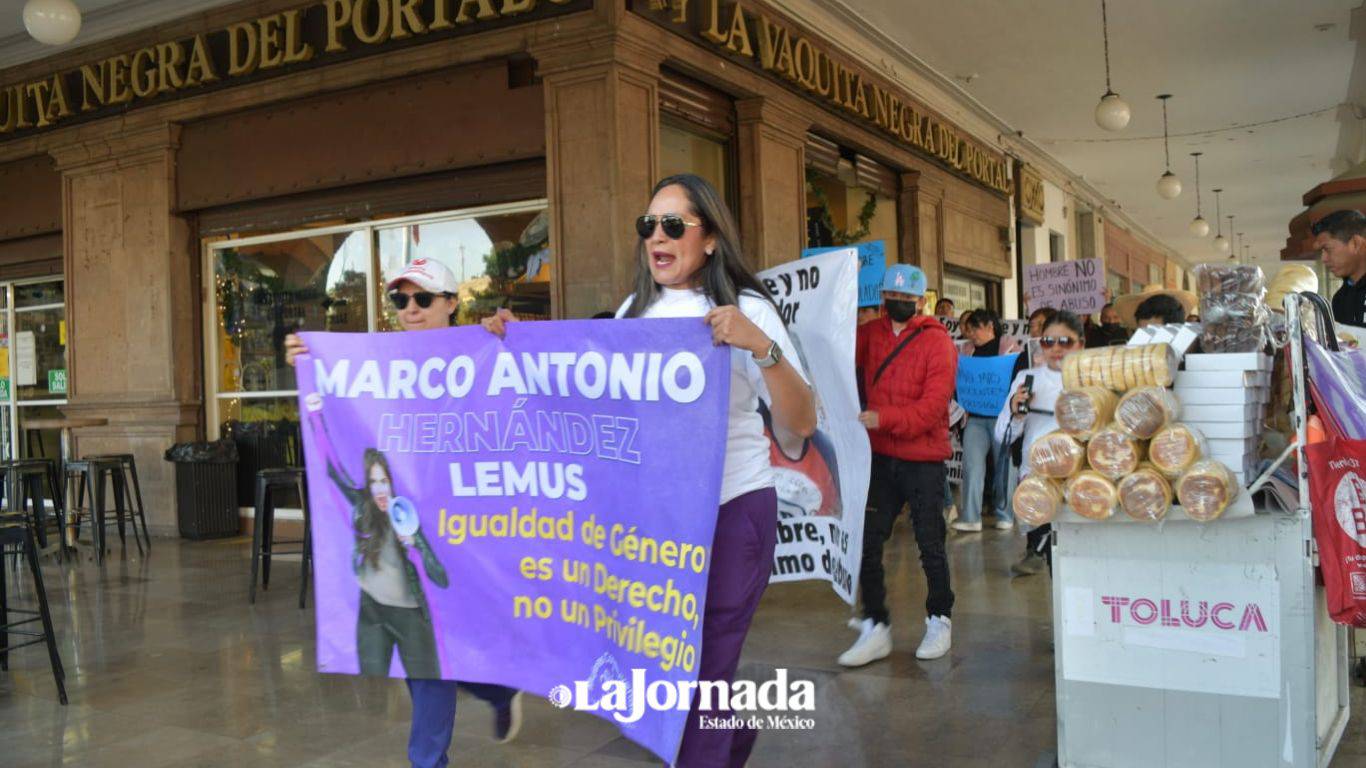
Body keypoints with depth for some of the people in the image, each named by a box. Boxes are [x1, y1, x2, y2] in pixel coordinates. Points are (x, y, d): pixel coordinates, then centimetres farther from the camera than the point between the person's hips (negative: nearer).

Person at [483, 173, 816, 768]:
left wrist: (762, 346, -30)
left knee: (698, 676, 0)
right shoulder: (633, 313, 9)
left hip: (729, 511, -6)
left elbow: (801, 425, -15)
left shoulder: (744, 308, -8)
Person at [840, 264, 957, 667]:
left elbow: (933, 406, -19)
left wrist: (882, 418, -31)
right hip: (881, 456, 4)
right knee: (867, 541, 2)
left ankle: (940, 620, 28)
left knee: (930, 544, 8)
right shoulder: (871, 334, 7)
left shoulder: (938, 342, -10)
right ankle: (876, 627, 13)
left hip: (924, 460, -4)